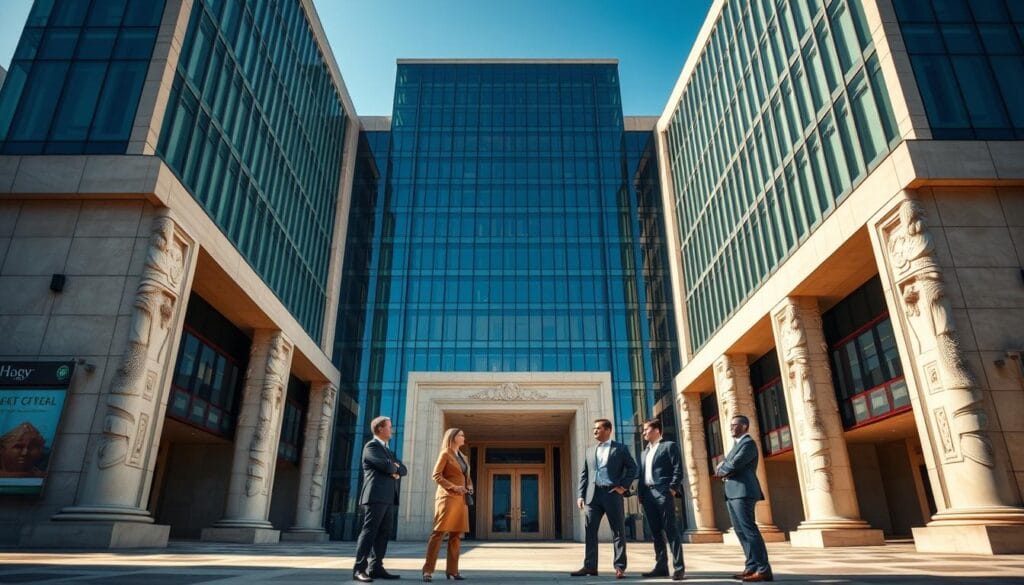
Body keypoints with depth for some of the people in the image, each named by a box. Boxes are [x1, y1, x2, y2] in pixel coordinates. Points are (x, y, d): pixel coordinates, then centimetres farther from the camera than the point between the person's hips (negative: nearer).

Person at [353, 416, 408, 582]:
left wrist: (395, 469, -4)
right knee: (369, 531, -11)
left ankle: (376, 568, 8)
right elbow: (386, 465, -17)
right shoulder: (371, 446, -2)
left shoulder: (388, 450, 26)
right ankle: (359, 569, -11)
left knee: (383, 533, 5)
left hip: (389, 498, 9)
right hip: (376, 496, -9)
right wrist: (394, 467, 5)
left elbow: (403, 469, 17)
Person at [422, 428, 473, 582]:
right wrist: (453, 487, -16)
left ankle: (452, 570, 12)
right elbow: (436, 475, -8)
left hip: (461, 499, 7)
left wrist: (469, 487, 4)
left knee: (456, 534, 6)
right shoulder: (445, 454, -1)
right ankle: (428, 570, -5)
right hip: (448, 497, -7)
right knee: (439, 532, -8)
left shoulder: (463, 457, 21)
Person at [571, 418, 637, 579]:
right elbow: (584, 474, 14)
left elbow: (632, 468, 3)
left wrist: (623, 486, -7)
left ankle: (620, 567, 6)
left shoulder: (620, 448, 5)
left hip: (612, 493, -4)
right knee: (590, 531, 2)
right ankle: (590, 566, 8)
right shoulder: (590, 451, 16)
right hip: (593, 494, 4)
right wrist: (581, 495, 5)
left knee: (618, 531, 0)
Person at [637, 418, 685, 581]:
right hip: (647, 494, 7)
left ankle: (679, 567, -3)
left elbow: (678, 469, -6)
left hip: (663, 493, -7)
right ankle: (661, 566, 12)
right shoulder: (645, 452, 23)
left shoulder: (669, 446, 3)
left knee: (671, 530, -6)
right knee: (656, 532, 7)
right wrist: (640, 493, 10)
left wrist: (672, 488, -14)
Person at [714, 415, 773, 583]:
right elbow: (724, 463, 20)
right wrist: (723, 468, -3)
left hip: (743, 491, -10)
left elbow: (733, 465, -18)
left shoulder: (748, 443, -8)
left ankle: (763, 570, -12)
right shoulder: (736, 444, 23)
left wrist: (721, 471, 1)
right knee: (741, 531, 8)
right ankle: (752, 567, 11)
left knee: (749, 529, -12)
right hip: (733, 493, 10)